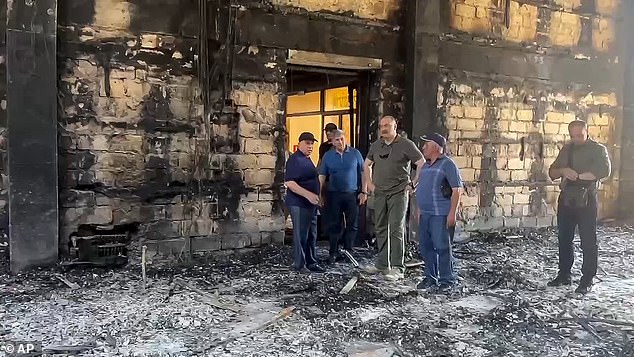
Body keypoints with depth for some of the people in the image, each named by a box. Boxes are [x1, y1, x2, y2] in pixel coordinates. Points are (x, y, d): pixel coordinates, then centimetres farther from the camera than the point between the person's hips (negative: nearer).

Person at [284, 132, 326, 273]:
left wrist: (316, 198, 21)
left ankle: (311, 262, 23)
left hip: (311, 203, 10)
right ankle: (300, 264, 6)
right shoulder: (295, 160, -13)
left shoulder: (307, 160, 17)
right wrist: (308, 195, -26)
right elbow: (289, 182, -22)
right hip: (299, 204, -10)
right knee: (301, 235, -3)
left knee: (311, 235, 14)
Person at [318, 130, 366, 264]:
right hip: (334, 195, 0)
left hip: (352, 194, 0)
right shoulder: (328, 156, 5)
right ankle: (334, 253, 13)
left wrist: (363, 192, -1)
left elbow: (362, 173, 5)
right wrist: (320, 194, -1)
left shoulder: (355, 153, 3)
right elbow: (322, 176, 6)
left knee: (352, 225, 4)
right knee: (334, 225, 4)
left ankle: (348, 251, 17)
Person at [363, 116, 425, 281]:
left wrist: (413, 183, -10)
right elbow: (367, 164, 24)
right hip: (379, 193, 6)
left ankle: (397, 268, -4)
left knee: (396, 229, -9)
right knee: (380, 229, 12)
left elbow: (422, 164, -8)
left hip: (398, 193, -6)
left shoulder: (406, 144, -7)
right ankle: (382, 264, 23)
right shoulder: (376, 145, 10)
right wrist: (369, 183, 14)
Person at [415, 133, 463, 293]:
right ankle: (430, 277, 23)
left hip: (440, 214, -8)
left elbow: (457, 189, -13)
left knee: (442, 247, -5)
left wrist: (452, 213, -18)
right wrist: (419, 211, 20)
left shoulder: (447, 164, -8)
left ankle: (447, 280, 6)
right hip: (425, 214, 8)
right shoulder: (426, 166, 17)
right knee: (426, 247, 11)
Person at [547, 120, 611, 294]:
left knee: (588, 241, -1)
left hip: (586, 199, -5)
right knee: (564, 239, 11)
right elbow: (552, 172, 11)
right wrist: (563, 170, -10)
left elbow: (604, 170, -20)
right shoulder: (566, 149, 14)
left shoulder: (598, 149, -2)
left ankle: (587, 280, 7)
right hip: (566, 199, 5)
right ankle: (564, 275, 22)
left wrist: (578, 175, -18)